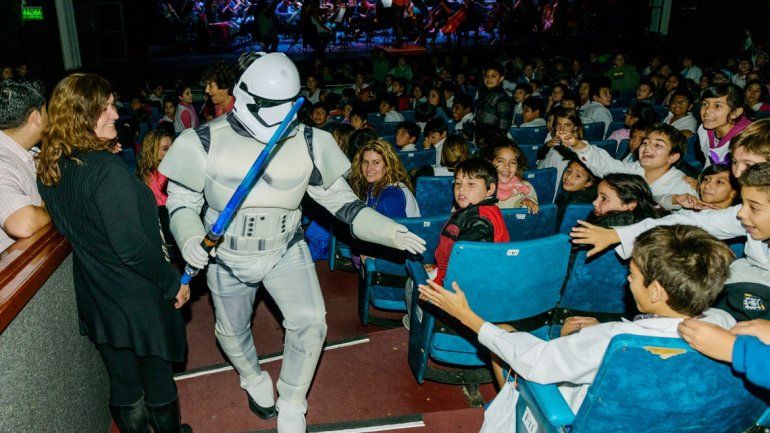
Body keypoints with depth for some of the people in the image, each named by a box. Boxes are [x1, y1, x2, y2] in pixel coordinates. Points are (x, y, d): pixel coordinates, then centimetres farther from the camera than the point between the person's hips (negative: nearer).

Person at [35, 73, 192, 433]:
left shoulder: (48, 169, -1)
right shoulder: (107, 170, -26)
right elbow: (132, 246, -26)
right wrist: (174, 283, -13)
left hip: (96, 297, 7)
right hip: (139, 298, -7)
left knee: (122, 386, 21)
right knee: (157, 382, 15)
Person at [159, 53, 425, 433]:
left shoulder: (308, 143, -14)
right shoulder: (210, 141, -18)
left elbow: (340, 199, -9)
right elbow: (182, 199, -7)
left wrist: (389, 232, -22)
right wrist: (189, 237, -28)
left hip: (285, 249, 0)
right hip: (228, 255, 0)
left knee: (310, 322, -15)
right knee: (232, 331, 18)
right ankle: (254, 380, 55)